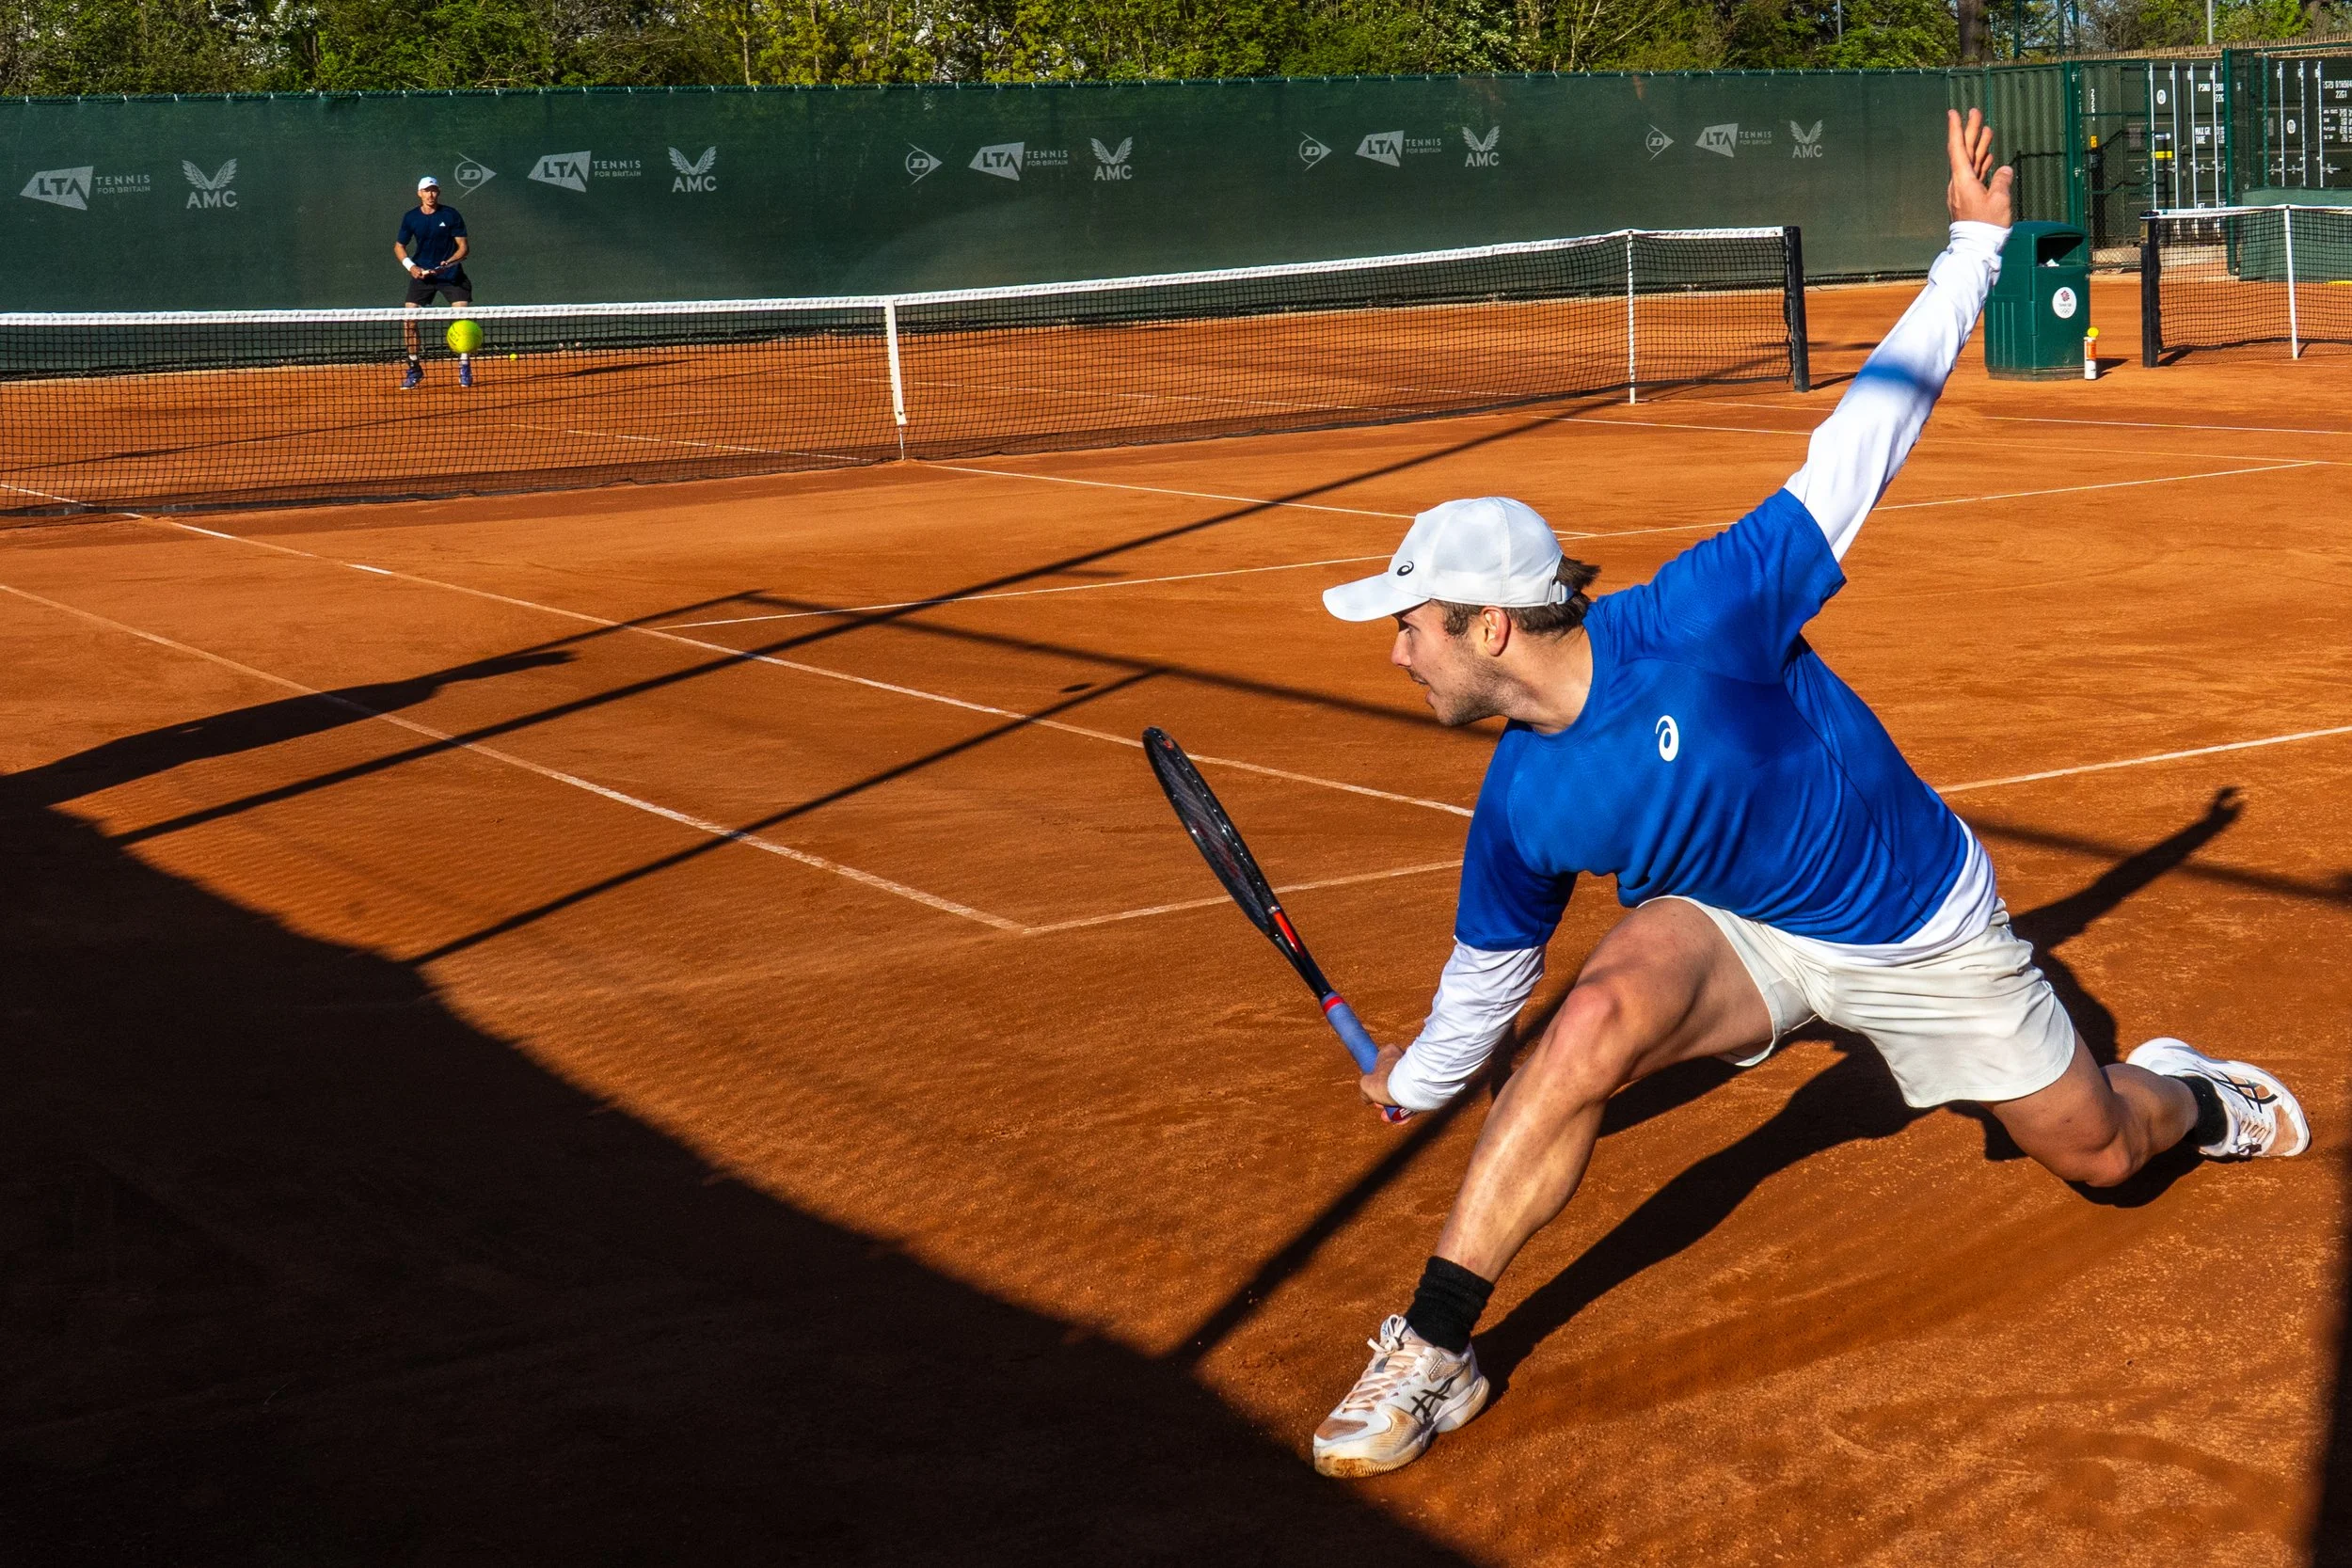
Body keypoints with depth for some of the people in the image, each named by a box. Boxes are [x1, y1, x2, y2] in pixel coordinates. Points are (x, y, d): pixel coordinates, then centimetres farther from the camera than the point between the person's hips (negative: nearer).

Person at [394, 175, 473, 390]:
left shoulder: (451, 215, -6)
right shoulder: (411, 218, -1)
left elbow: (463, 246, -4)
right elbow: (399, 246, 9)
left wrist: (450, 261, -23)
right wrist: (410, 266, -8)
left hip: (450, 274, -2)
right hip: (422, 274, 2)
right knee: (408, 320, -6)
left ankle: (464, 368, 1)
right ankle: (415, 368, 10)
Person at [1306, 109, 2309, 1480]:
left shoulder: (1698, 619, -32)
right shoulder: (1525, 805, -16)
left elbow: (1859, 446, -26)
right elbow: (1491, 962, 4)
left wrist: (1976, 245, -24)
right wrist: (1417, 1081, 18)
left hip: (1921, 929, -2)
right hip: (1743, 934, 2)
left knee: (2101, 1152, 10)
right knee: (1597, 1018, -30)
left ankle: (2186, 1090, 50)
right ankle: (1431, 1356, -25)